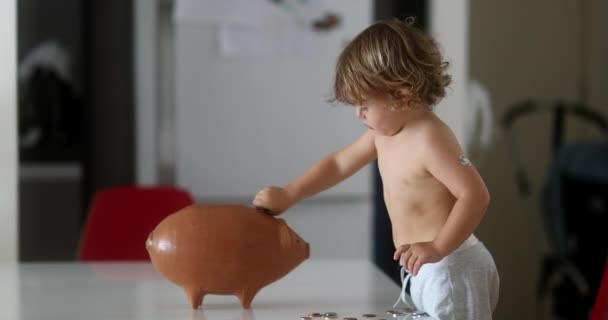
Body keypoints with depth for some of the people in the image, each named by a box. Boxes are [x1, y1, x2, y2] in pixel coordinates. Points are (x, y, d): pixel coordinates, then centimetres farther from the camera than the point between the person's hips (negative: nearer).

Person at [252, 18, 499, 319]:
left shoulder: (429, 140, -22)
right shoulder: (384, 132, 7)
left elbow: (475, 195, -26)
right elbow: (339, 163, 20)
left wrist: (437, 248, -32)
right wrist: (288, 195, 18)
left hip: (450, 269, -10)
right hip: (423, 271, 10)